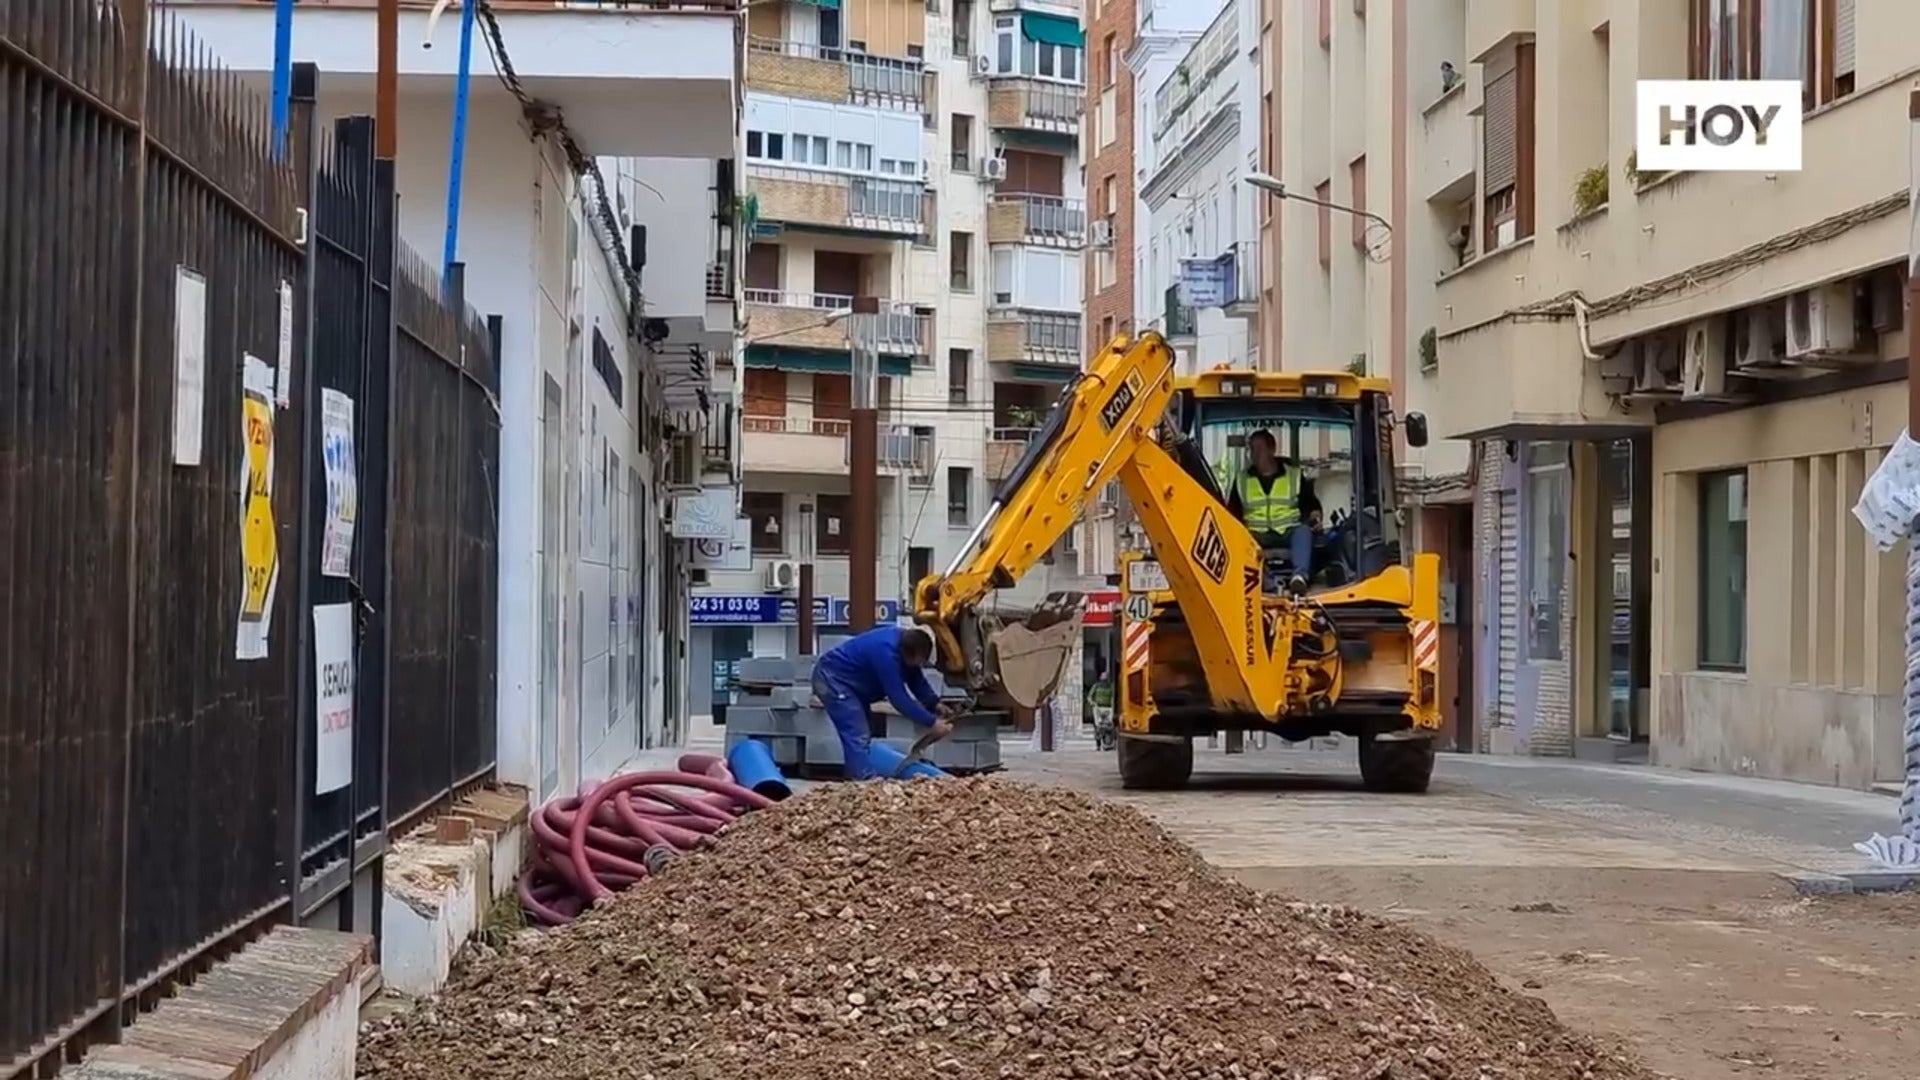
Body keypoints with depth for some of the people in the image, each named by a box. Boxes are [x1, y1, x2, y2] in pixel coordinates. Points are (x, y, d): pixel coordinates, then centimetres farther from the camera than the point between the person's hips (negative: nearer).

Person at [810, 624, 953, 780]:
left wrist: (935, 704, -7)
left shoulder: (906, 641, -6)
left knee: (863, 737, 13)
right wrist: (931, 722, -28)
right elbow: (898, 697, -31)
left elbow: (917, 680, 6)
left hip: (848, 681, 10)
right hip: (831, 678, -10)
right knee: (858, 738, -18)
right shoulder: (886, 652, -34)